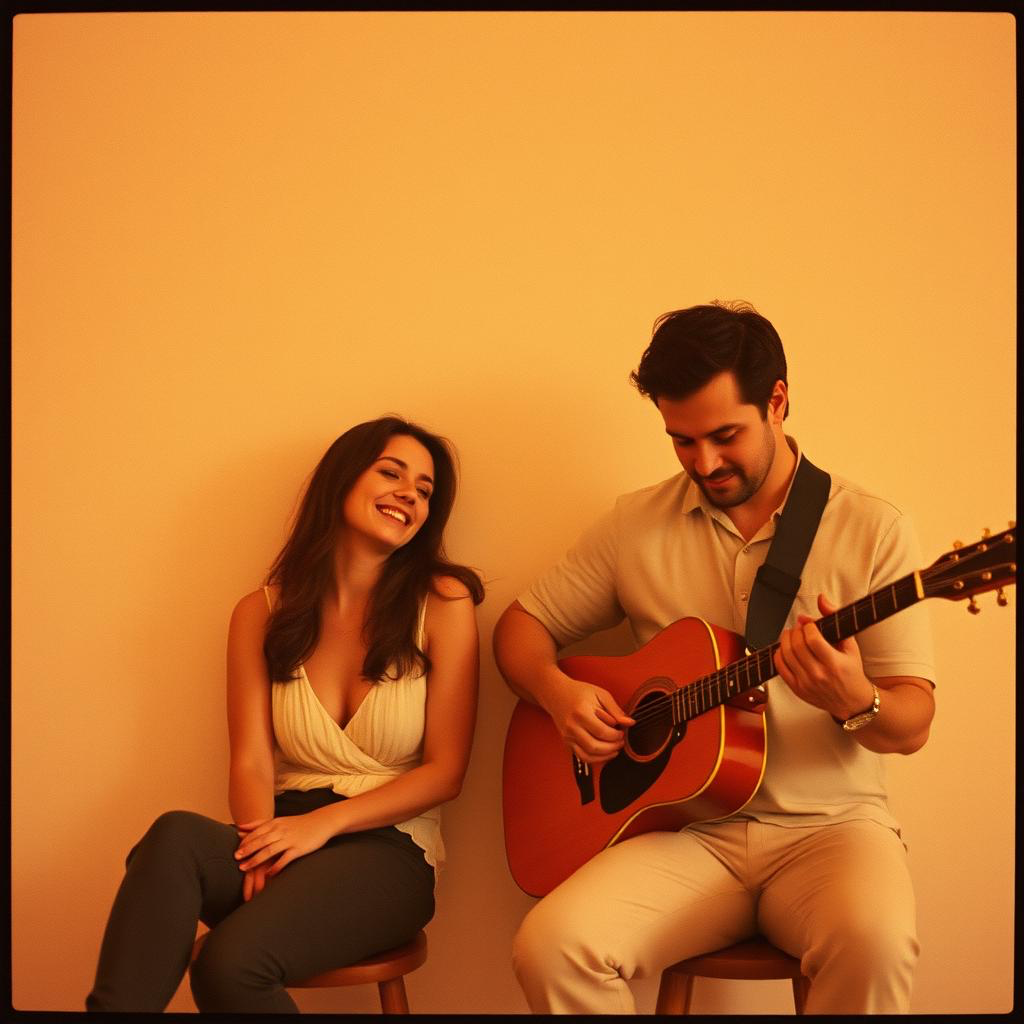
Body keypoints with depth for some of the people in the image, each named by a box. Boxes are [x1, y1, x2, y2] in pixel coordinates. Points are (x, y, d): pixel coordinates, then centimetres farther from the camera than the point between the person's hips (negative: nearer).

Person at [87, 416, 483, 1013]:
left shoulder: (444, 604, 0)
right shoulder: (262, 614, 9)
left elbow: (445, 771, -2)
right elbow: (252, 760, 1)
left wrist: (324, 822, -14)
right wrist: (264, 843, -21)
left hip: (388, 851, -3)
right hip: (287, 834, 3)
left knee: (232, 962, -33)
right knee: (176, 837, -33)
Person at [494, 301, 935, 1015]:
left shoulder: (871, 529, 0)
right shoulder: (637, 525, 7)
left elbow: (912, 725, -3)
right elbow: (522, 626, 14)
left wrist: (857, 703, -26)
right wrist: (556, 690, -8)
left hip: (828, 822, -1)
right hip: (688, 825, 2)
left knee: (873, 941, -35)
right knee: (551, 947, -26)